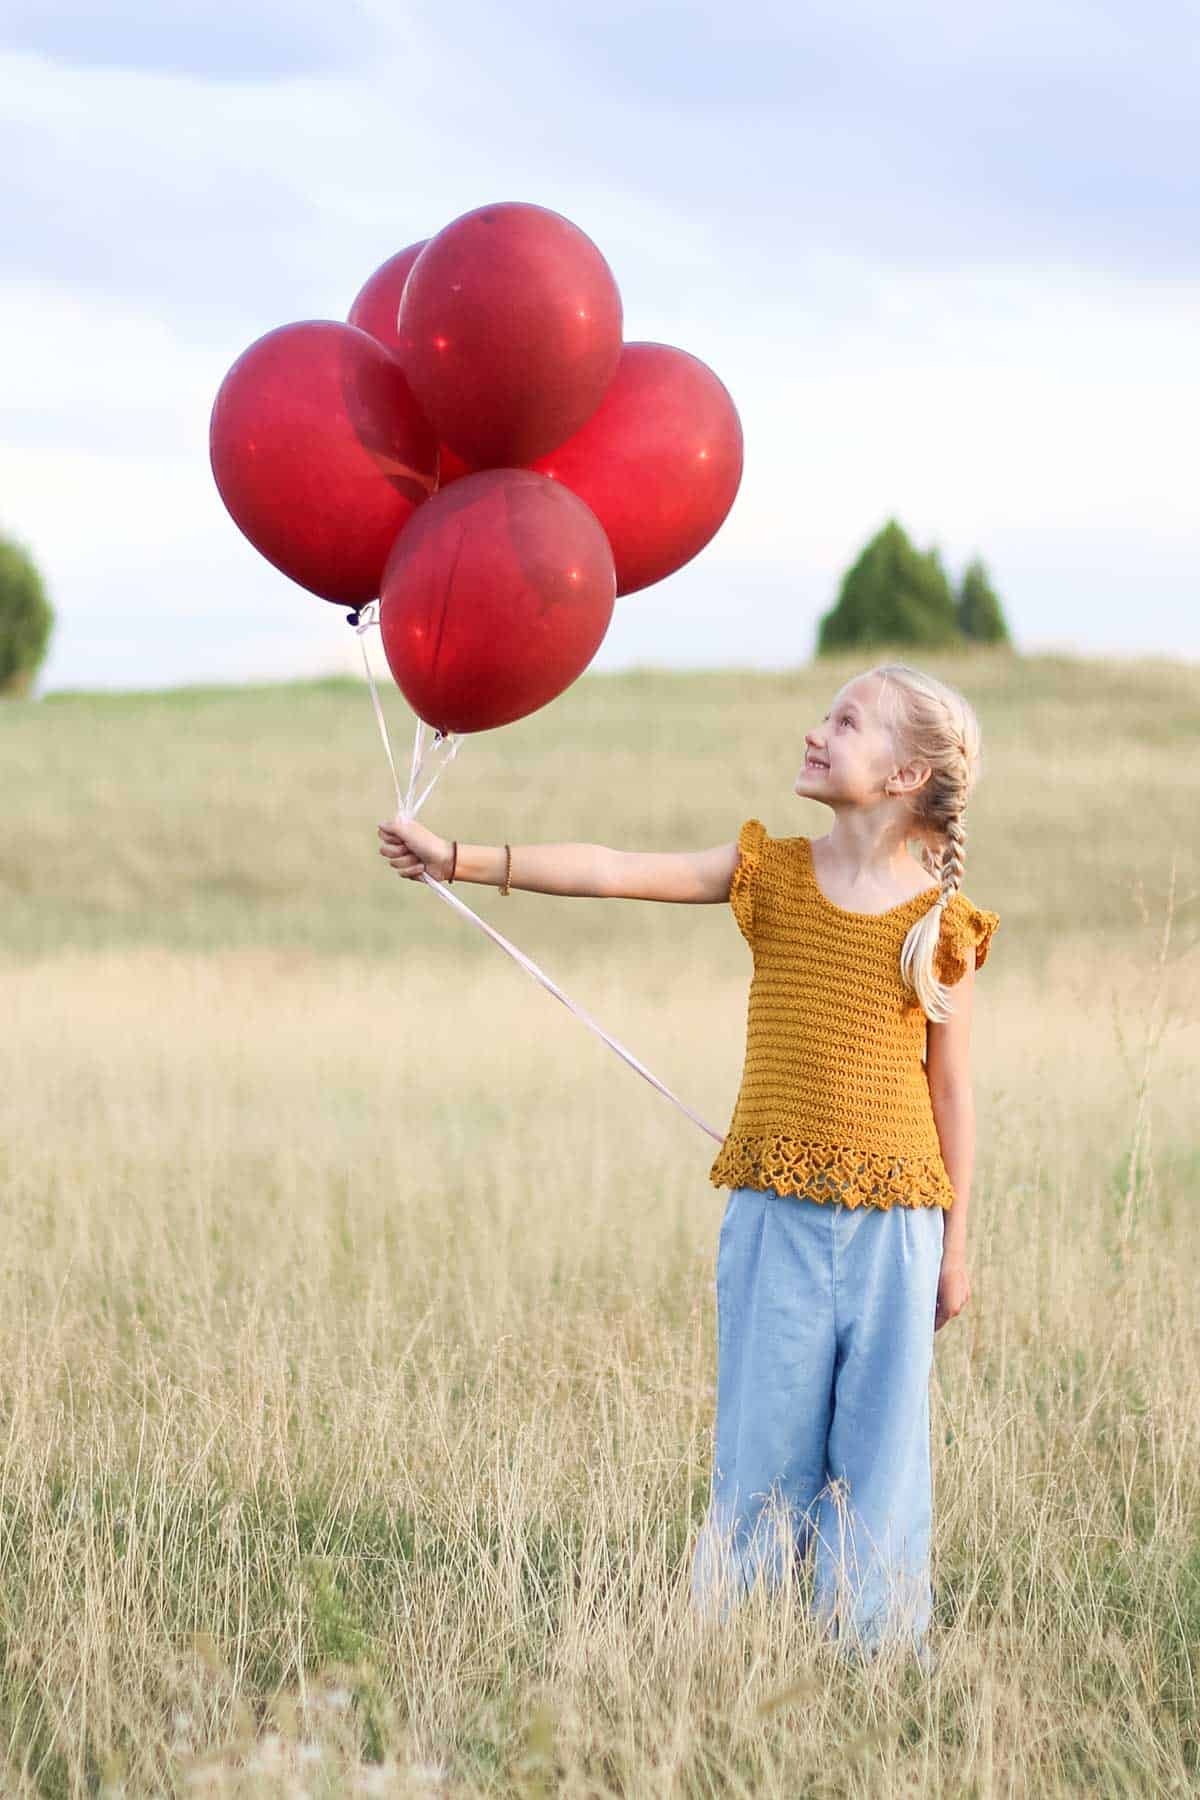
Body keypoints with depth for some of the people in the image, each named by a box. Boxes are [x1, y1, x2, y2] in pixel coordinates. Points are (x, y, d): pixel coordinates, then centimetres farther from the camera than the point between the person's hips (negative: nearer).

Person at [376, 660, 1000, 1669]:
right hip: (776, 1212, 1)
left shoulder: (940, 923, -1)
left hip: (893, 1219, -1)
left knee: (881, 1443, 3)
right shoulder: (771, 874, 3)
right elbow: (615, 872, -3)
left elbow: (952, 1087, 3)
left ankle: (876, 1644, 13)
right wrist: (462, 860, -10)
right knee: (765, 1435, 4)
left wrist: (955, 1243, 5)